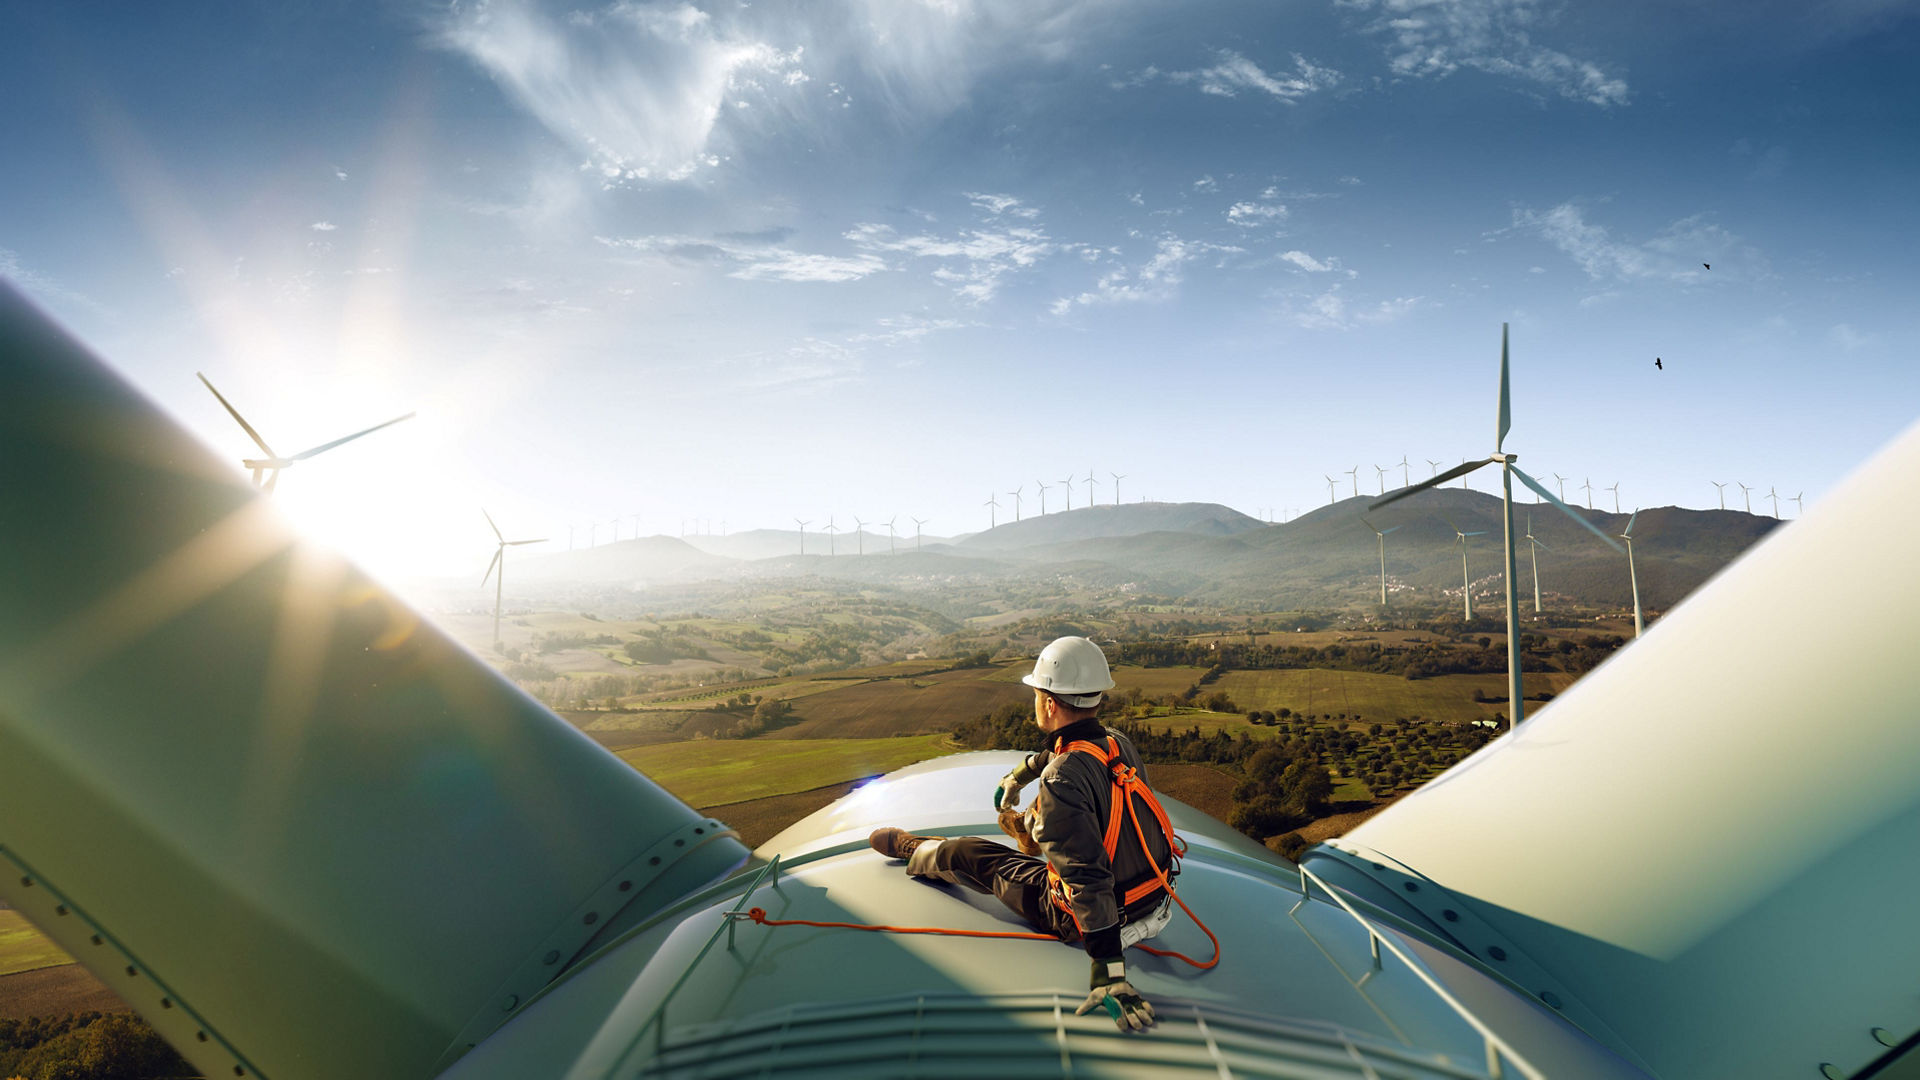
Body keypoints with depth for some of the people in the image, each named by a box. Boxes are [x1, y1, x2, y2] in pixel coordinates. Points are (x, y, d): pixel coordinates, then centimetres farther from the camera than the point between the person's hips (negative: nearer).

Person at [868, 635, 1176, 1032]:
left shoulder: (1062, 780, -31)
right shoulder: (1119, 742, -5)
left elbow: (1088, 877, -35)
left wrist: (1110, 974, -32)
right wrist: (1020, 774, 35)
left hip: (1099, 920, -6)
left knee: (967, 856, 11)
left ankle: (912, 850, 42)